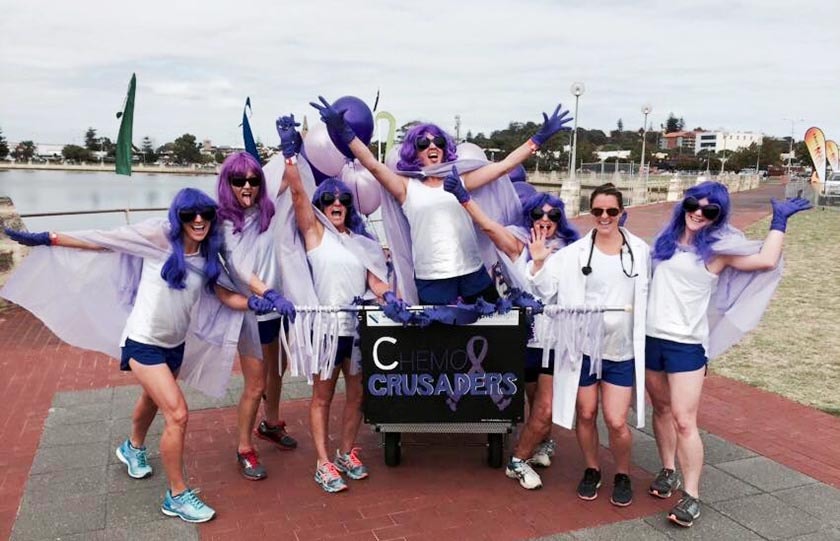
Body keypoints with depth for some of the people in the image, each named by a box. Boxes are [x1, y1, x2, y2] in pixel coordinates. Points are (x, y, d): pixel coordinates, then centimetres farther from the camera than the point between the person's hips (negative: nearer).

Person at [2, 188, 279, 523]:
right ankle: (177, 496, 3)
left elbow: (223, 294, -5)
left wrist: (254, 303, -23)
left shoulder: (207, 256, -2)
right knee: (178, 414, -13)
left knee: (153, 400, 29)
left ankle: (133, 449, 60)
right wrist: (47, 239, -12)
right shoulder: (160, 236, -17)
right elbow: (102, 242, -12)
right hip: (144, 342, -6)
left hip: (175, 343, 6)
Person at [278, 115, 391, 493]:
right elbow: (298, 194, -13)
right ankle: (323, 464, 13)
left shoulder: (361, 242, 13)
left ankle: (347, 452, 28)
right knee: (323, 395, 4)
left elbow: (375, 282, 7)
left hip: (360, 326, 5)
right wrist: (289, 152, -19)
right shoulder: (315, 232, 0)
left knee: (357, 393, 11)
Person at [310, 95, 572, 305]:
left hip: (473, 272, 3)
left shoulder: (459, 180, 10)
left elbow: (503, 165, 9)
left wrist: (539, 137, 6)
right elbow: (373, 165, -8)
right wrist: (344, 132, -18)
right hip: (431, 279, -2)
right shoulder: (406, 187, 4)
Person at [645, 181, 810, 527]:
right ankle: (668, 471, 33)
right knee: (661, 409, 17)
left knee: (684, 421, -8)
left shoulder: (718, 248, -3)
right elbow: (647, 276, 23)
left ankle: (691, 495, 2)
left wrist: (779, 221, -7)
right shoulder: (667, 239, 9)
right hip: (651, 338, 5)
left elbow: (767, 260, -16)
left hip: (686, 344, -4)